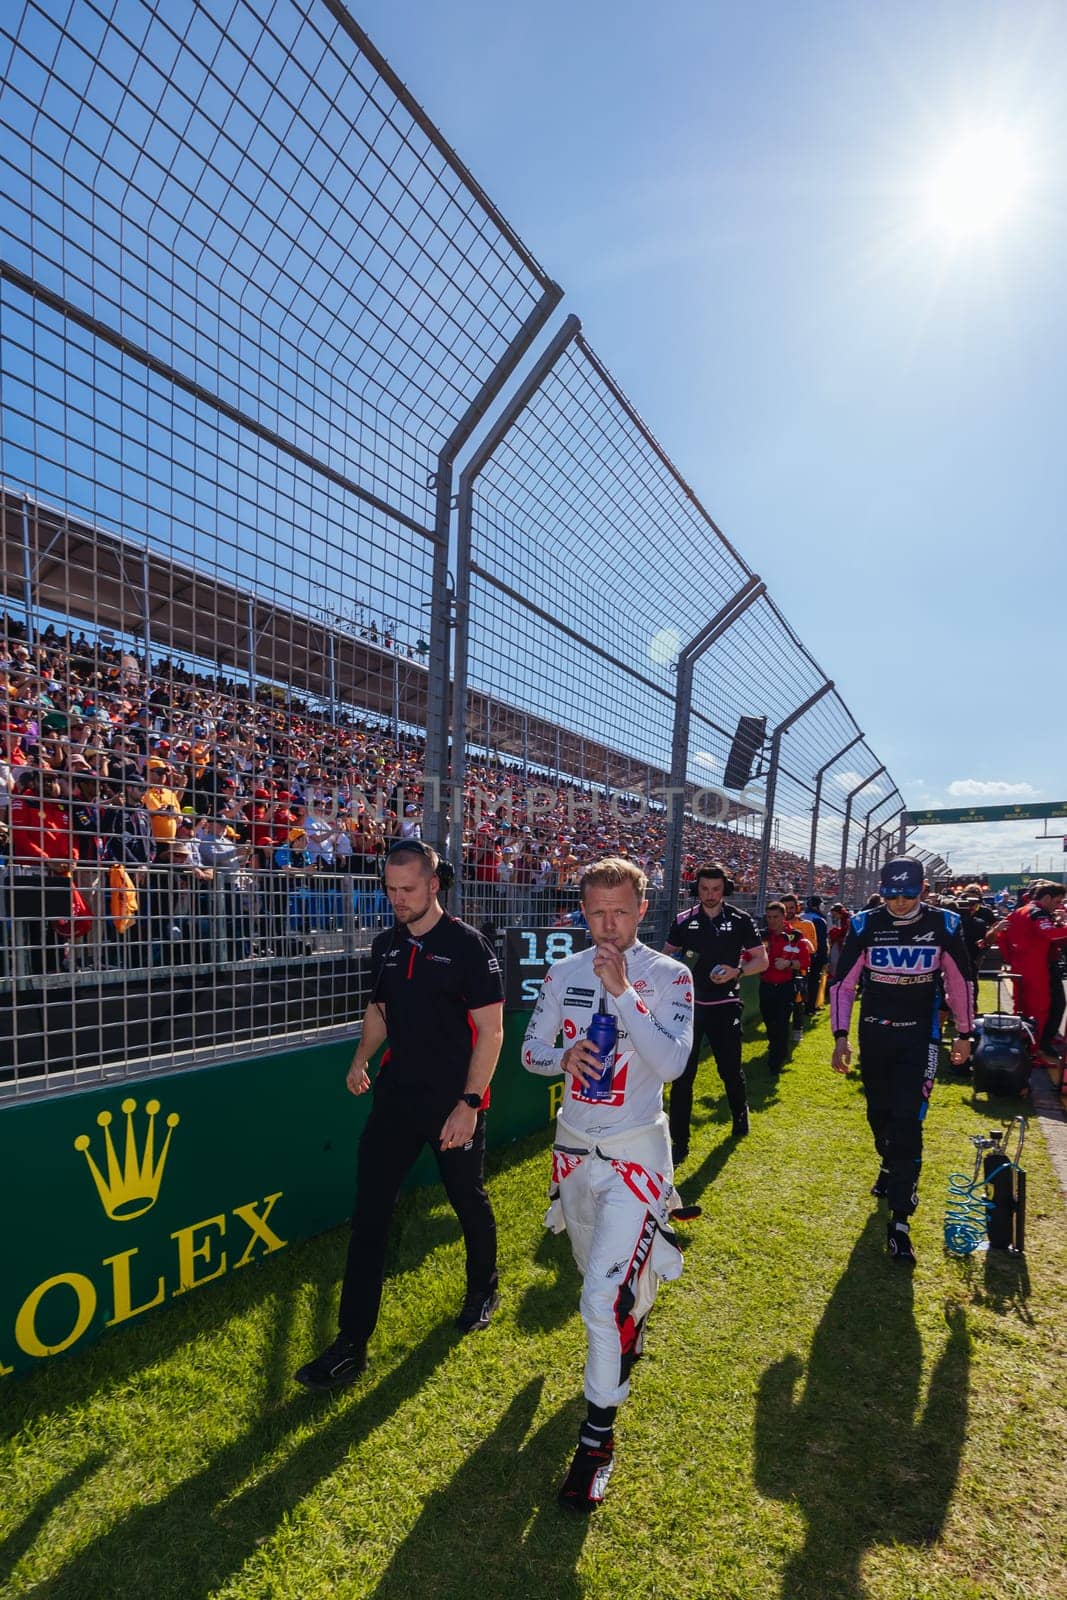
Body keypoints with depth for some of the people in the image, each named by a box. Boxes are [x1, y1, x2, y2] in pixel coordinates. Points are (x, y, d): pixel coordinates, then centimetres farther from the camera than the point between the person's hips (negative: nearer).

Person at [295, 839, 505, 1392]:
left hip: (455, 1102, -4)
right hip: (397, 1095, 5)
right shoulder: (386, 944, 3)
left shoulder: (466, 945, -15)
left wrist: (468, 1102, -19)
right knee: (369, 1211, 3)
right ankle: (352, 1343, 17)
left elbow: (491, 1030, -15)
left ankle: (483, 1289, 44)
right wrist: (362, 1059, 0)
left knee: (468, 1200, 16)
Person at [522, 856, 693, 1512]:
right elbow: (531, 1051, 4)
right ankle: (634, 1318, 57)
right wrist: (564, 1057, -18)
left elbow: (671, 1066, -25)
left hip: (634, 1152, -5)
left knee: (605, 1297, -8)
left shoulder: (669, 977, -14)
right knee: (599, 1271, 24)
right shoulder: (565, 973, -2)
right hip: (573, 1147, 5)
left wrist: (623, 992, -30)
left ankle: (598, 1437, 15)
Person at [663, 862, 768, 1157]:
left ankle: (740, 1116, 44)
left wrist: (736, 970, -16)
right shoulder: (684, 920, 1)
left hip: (725, 1006, -1)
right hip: (689, 1004, 1)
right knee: (682, 1074, 0)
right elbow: (666, 955, 11)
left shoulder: (741, 921, -3)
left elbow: (762, 960, 2)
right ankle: (679, 1143, 10)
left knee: (730, 1069, 13)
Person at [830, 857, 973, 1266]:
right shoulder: (865, 925, -8)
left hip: (919, 1037, -2)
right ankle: (895, 1170, 44)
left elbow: (961, 982, 5)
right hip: (873, 1033, 2)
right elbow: (843, 983, -3)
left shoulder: (944, 925, -8)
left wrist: (964, 1034, 9)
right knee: (879, 1113, 15)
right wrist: (840, 1036, -6)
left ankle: (899, 1220, -3)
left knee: (907, 1120, -8)